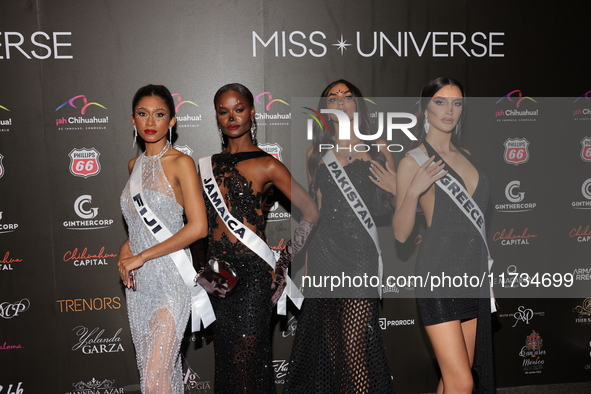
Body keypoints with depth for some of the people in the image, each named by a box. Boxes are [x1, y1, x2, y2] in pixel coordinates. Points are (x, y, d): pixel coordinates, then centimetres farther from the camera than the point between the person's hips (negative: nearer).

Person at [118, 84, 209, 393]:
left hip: (170, 278, -7)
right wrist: (125, 250, 3)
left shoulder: (181, 163, -10)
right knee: (154, 368, 15)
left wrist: (141, 256, -15)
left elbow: (198, 227, -18)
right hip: (138, 280, 7)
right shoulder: (135, 165, 10)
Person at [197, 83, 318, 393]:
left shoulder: (267, 165, -5)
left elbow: (311, 213, -6)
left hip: (252, 272, -5)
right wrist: (200, 271, 5)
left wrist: (283, 264, -8)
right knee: (224, 360, 14)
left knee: (246, 363, 2)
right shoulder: (208, 164, 10)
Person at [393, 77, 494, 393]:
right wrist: (414, 190, -24)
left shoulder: (465, 156, 14)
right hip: (439, 273, -7)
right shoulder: (414, 161, -6)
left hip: (473, 272, 7)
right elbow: (401, 234, -9)